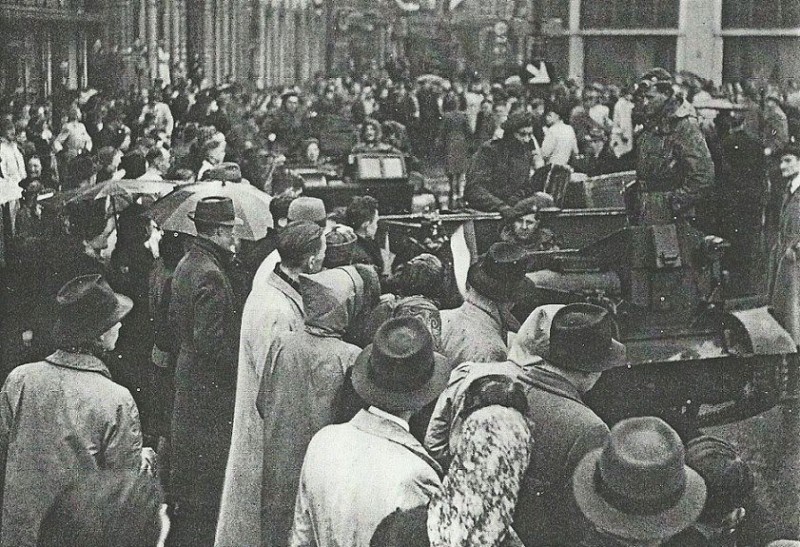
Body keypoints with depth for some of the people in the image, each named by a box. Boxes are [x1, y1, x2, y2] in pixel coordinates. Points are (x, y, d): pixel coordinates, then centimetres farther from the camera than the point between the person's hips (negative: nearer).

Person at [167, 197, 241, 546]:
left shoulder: (186, 264, 6)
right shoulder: (211, 275, -24)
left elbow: (175, 317, 16)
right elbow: (212, 340, -26)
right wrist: (239, 366, -15)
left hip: (187, 370, 10)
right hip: (212, 383, -10)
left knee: (186, 459, 20)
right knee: (209, 467, 0)